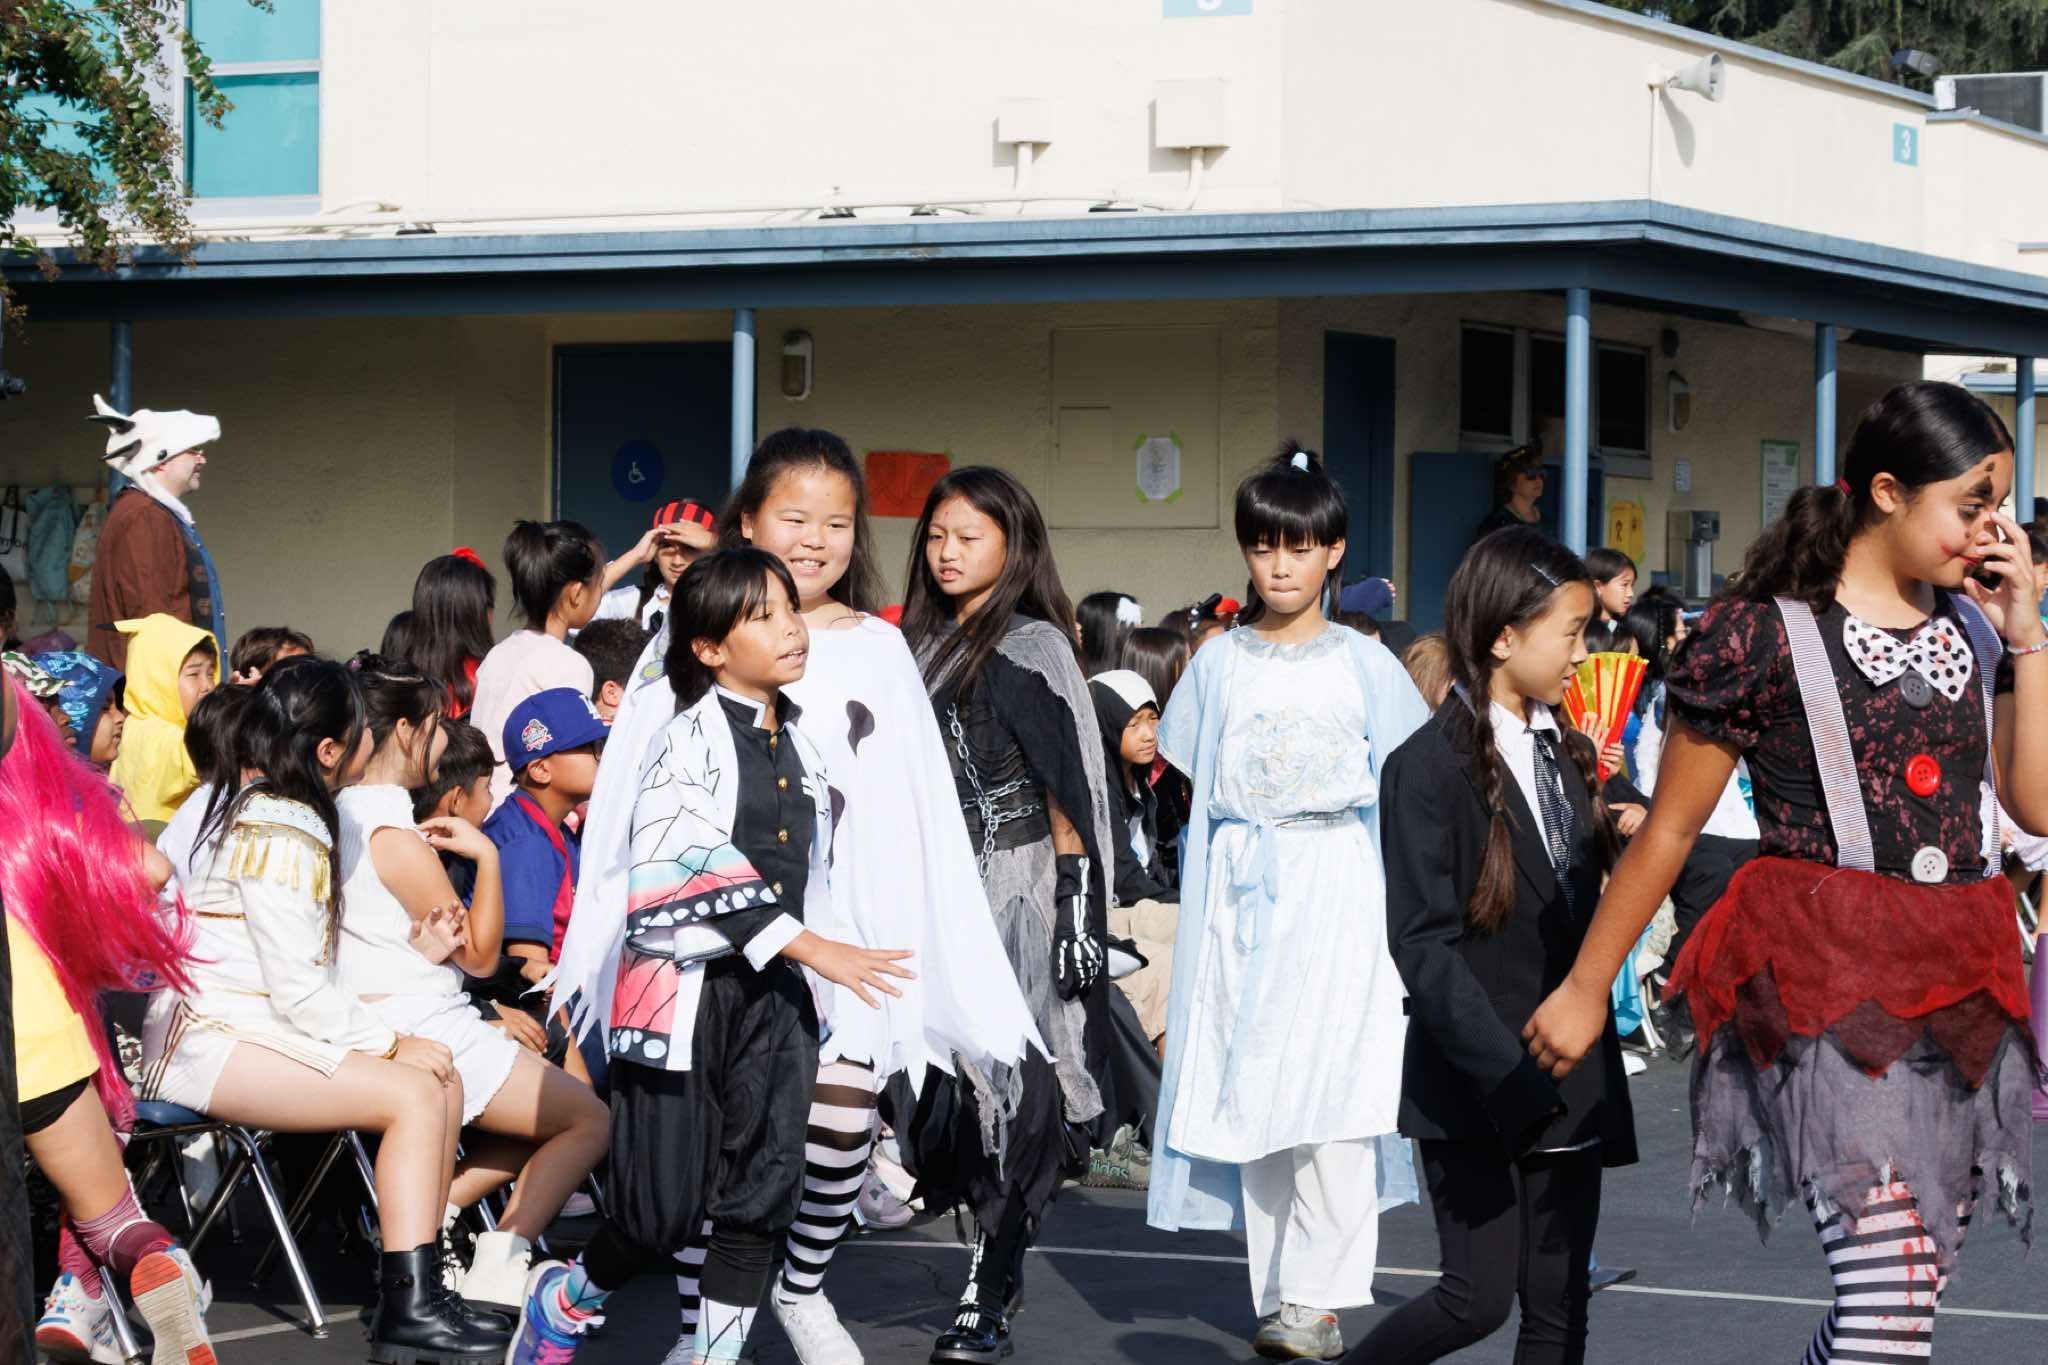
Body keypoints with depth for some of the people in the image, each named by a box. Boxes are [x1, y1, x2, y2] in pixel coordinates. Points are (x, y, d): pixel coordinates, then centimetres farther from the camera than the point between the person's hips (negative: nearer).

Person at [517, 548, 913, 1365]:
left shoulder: (801, 748, 13)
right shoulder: (689, 740, -9)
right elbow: (693, 869, -20)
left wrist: (814, 973, 19)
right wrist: (814, 948, -22)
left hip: (773, 992, 6)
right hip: (685, 986, -6)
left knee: (762, 1197, 0)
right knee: (665, 1208, -2)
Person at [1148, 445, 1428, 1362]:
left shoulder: (1362, 664, 4)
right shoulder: (1219, 664, 9)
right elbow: (1195, 783, 15)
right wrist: (1221, 863, 5)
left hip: (1336, 883, -3)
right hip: (1242, 893, 3)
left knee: (1326, 1089, -13)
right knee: (1250, 1095, 2)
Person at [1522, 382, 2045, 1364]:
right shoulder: (1762, 633, -5)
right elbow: (1668, 831, 1)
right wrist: (1584, 988, 5)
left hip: (1955, 989, 6)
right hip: (1822, 982, -6)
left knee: (1913, 1284, 9)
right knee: (1889, 1281, -19)